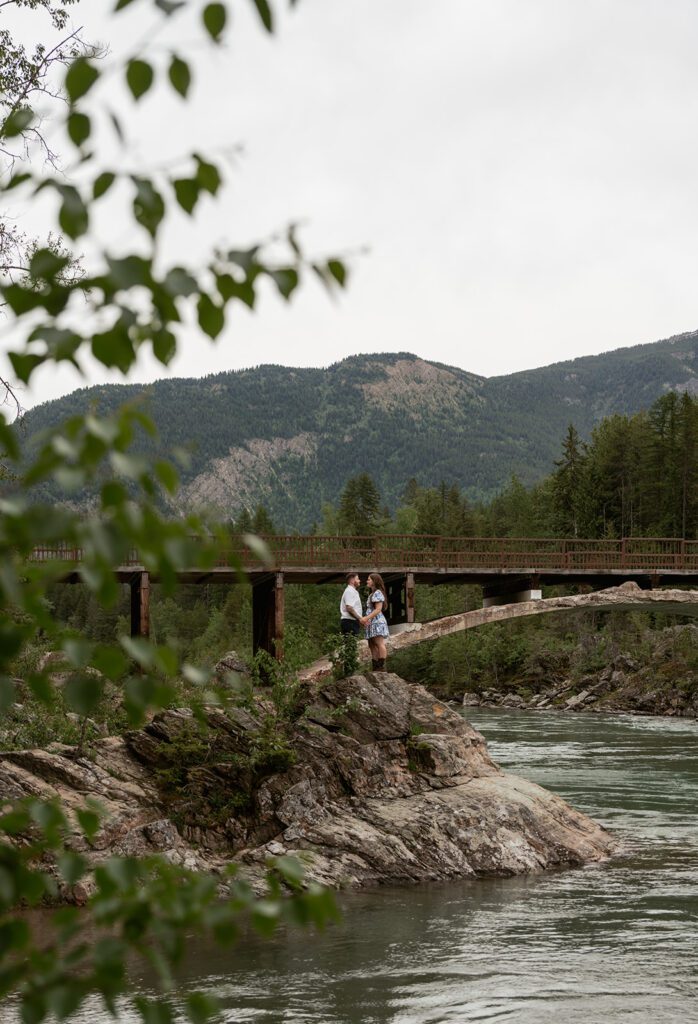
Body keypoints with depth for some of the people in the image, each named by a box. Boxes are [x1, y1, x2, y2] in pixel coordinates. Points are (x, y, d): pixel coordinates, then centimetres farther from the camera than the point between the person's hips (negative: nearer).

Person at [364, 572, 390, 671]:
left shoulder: (377, 593, -7)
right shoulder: (372, 594, 21)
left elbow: (378, 609, -15)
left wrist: (366, 618, -20)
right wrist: (366, 618, 10)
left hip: (377, 622, -10)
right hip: (371, 623, 10)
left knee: (379, 644, -13)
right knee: (372, 646, 8)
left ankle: (382, 667, -16)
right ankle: (375, 668, 8)